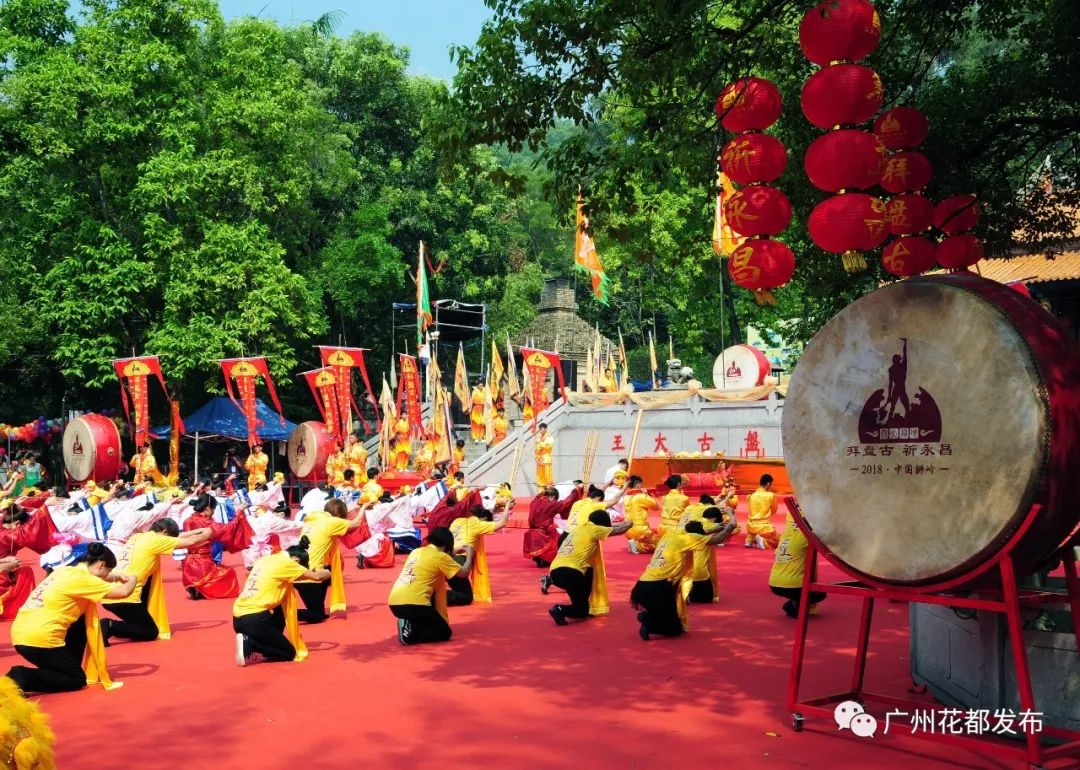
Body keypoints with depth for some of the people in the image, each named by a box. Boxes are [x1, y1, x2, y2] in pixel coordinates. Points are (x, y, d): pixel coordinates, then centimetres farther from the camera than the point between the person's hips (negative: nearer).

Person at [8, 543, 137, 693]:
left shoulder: (67, 571, 14)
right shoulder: (82, 578, -10)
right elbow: (123, 592, -13)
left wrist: (115, 578, 22)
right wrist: (133, 580, 8)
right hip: (39, 638, -9)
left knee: (80, 622, 23)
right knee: (77, 680, 7)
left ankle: (70, 668, 23)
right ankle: (23, 677, -10)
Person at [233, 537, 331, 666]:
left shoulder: (266, 559, 16)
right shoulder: (284, 562, -5)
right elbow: (316, 576, -1)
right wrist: (329, 572, 20)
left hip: (239, 618, 8)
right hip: (255, 619, -8)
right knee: (289, 653, 10)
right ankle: (249, 644, -8)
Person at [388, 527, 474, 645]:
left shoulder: (416, 551, 20)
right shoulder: (440, 556, 0)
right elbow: (464, 572, 4)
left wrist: (452, 554, 41)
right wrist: (469, 555, 21)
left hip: (394, 603, 8)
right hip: (413, 604, -7)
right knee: (444, 632, 11)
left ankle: (409, 625, 11)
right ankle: (410, 632, -12)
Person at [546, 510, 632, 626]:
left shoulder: (582, 528, 24)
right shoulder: (592, 529, 3)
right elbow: (618, 530, 12)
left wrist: (622, 524, 44)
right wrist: (628, 524, 31)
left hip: (555, 571, 8)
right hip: (569, 572, -8)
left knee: (589, 572, 31)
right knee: (582, 610, 7)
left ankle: (584, 606, 28)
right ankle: (560, 610, -18)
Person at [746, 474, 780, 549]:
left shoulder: (752, 495, 2)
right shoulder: (770, 495, -8)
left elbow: (751, 511, 11)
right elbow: (773, 510, 6)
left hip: (751, 526, 5)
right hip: (764, 527, -5)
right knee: (778, 541, 16)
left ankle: (750, 540, 0)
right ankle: (763, 541, -12)